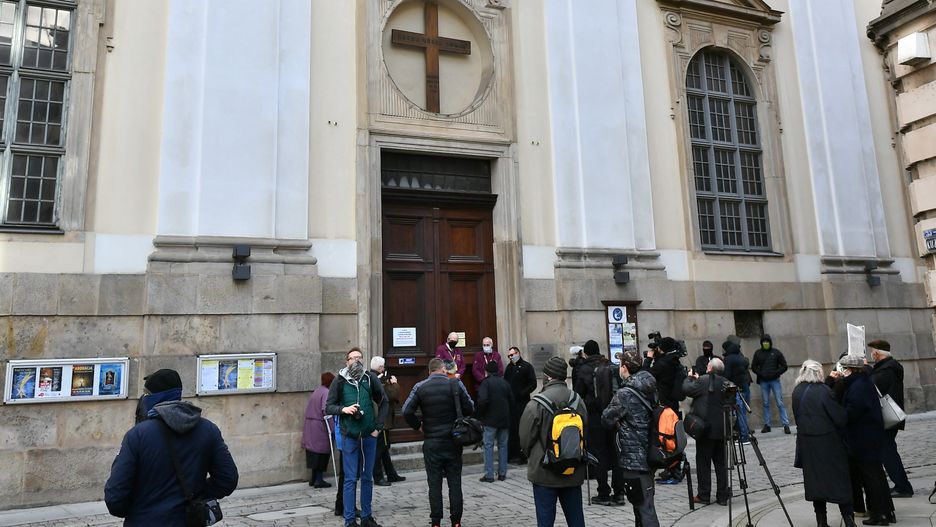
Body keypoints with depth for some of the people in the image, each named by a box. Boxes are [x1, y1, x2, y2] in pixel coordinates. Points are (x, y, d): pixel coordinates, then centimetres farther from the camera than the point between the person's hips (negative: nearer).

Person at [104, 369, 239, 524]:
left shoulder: (137, 434, -15)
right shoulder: (208, 430, -6)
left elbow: (114, 496, -15)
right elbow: (228, 479, -6)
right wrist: (197, 496, 7)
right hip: (191, 520, 3)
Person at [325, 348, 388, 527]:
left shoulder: (370, 378, 0)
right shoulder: (340, 381, -3)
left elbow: (383, 402, 7)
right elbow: (328, 407, 0)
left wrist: (378, 427, 2)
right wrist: (344, 409, -19)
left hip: (369, 435, 2)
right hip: (349, 436, -2)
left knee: (367, 478, 12)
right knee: (350, 479, 2)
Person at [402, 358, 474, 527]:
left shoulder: (420, 387, -4)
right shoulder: (455, 384, -5)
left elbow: (406, 411, -10)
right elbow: (470, 408, -5)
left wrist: (418, 425, 5)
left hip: (431, 442, 0)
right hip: (453, 441, 0)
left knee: (434, 483, 8)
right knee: (455, 482, 9)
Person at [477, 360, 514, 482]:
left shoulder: (486, 383, -9)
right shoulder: (505, 383, 8)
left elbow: (482, 400, -20)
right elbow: (512, 400, 10)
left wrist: (481, 413, -5)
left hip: (490, 420, -5)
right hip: (504, 420, 5)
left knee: (488, 446, 1)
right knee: (503, 445, 12)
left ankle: (489, 475, -1)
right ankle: (502, 473, 15)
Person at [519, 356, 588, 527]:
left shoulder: (536, 404, -17)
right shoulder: (578, 400, -2)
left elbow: (525, 438, -9)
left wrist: (533, 456, 11)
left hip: (545, 473, -5)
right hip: (573, 472, 5)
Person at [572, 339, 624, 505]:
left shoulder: (584, 370, -9)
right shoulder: (611, 367, 1)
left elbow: (577, 394, -7)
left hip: (594, 417, -4)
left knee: (599, 454, 3)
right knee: (615, 452, 11)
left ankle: (604, 494, 6)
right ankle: (619, 493, 15)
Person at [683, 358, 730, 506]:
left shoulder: (703, 380, -13)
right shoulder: (726, 383, 4)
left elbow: (687, 389, -10)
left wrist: (690, 378, 9)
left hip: (705, 429, -5)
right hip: (721, 429, 6)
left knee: (703, 462, 4)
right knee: (721, 463, 13)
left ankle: (704, 495, 9)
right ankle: (723, 496, 17)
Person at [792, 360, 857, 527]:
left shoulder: (797, 392, 2)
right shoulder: (824, 390, -15)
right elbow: (840, 417, -11)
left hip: (806, 442, 5)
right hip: (828, 441, -5)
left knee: (814, 479, 11)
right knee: (839, 478, 8)